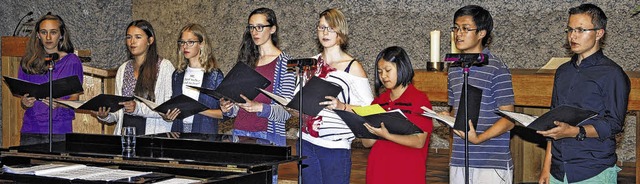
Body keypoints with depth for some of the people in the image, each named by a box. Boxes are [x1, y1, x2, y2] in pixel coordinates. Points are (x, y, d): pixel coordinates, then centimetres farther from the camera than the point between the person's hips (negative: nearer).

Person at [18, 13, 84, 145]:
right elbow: (23, 100, 12)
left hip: (60, 130, -2)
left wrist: (58, 104, -20)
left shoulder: (72, 61, 5)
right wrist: (25, 103, -12)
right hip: (31, 129, 2)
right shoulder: (28, 62, 10)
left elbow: (75, 98, 1)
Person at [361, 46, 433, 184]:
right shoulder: (378, 102, 11)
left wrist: (387, 136, -23)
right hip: (377, 173, 4)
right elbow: (366, 143, 8)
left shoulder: (419, 100, -2)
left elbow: (419, 142, -12)